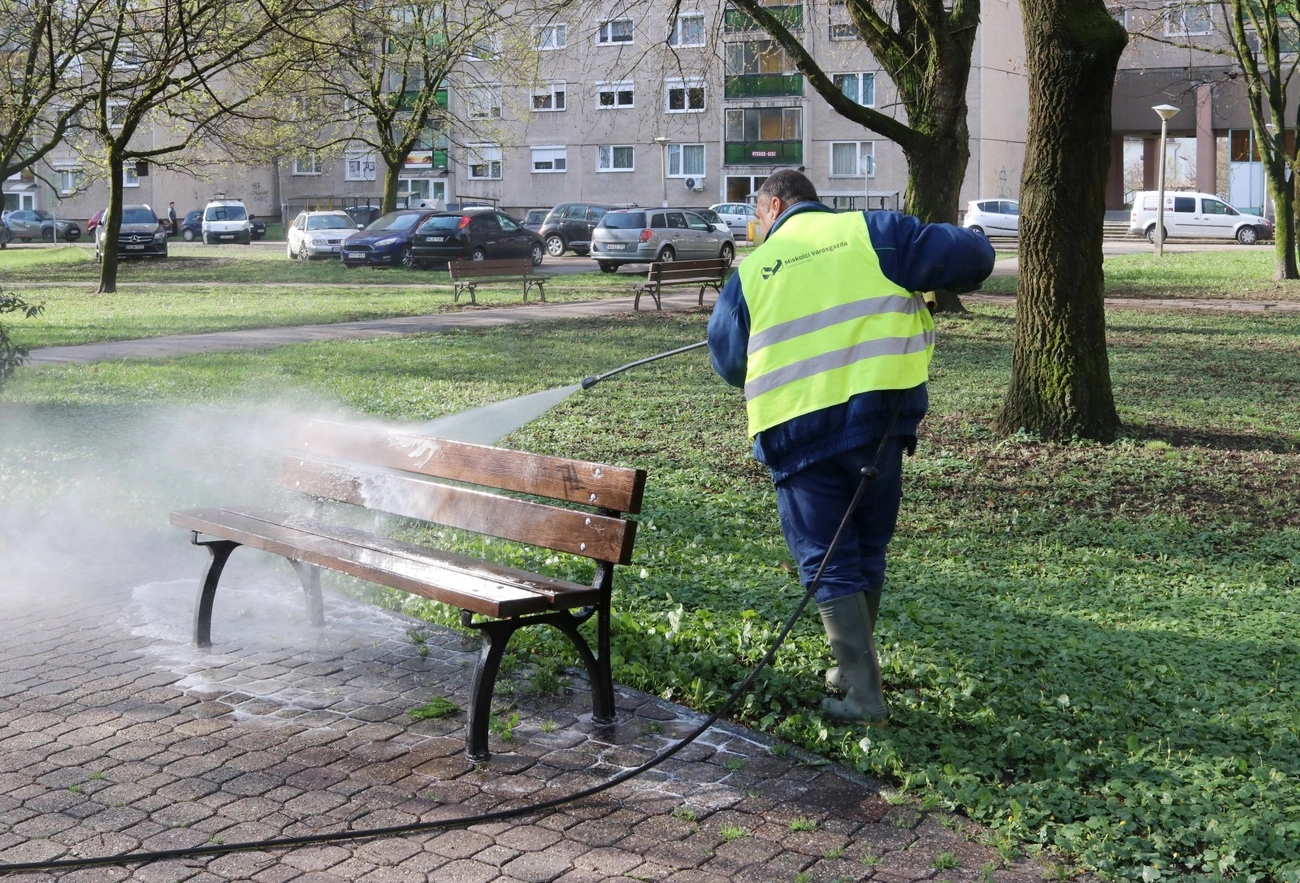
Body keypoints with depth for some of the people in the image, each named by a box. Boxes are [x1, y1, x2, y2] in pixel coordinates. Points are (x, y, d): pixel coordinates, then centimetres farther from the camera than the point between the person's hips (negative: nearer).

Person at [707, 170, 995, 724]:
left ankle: (864, 694, 1)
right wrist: (933, 282, 24)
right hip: (878, 419, 1)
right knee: (867, 551, 19)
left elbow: (727, 361, 13)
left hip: (796, 429, -1)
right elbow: (972, 256, 2)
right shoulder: (872, 232, 7)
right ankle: (852, 667, 30)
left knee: (828, 564, 6)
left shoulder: (750, 271, 9)